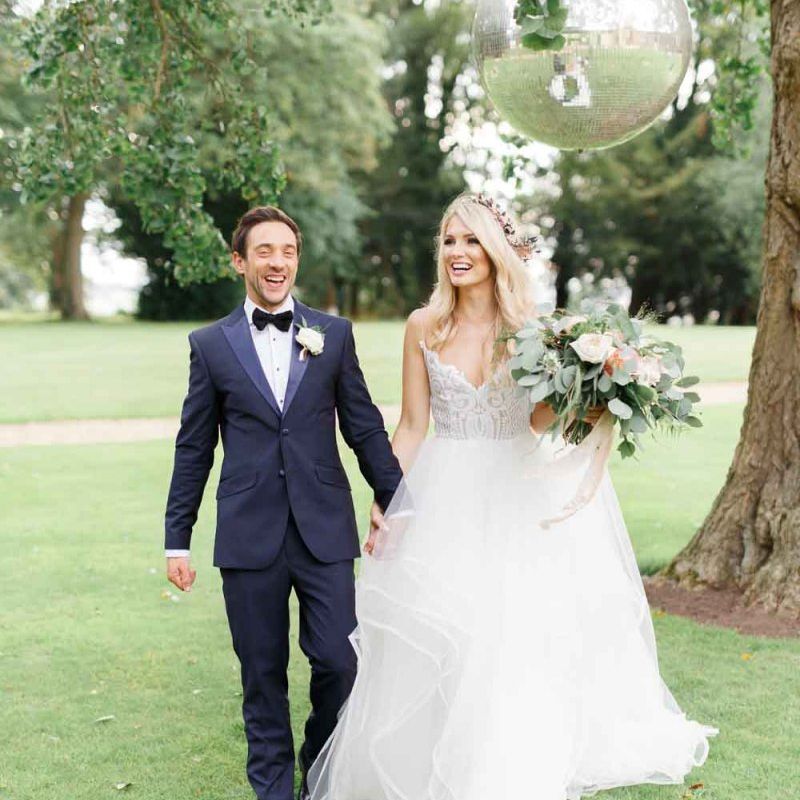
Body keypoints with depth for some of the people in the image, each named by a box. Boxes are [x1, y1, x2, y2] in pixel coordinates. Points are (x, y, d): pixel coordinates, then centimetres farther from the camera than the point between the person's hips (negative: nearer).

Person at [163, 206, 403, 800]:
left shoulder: (334, 334, 6)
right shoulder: (210, 344, 5)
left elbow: (365, 427, 9)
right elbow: (193, 449, 7)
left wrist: (393, 498, 4)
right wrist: (177, 539, 6)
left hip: (325, 529, 1)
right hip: (250, 535, 0)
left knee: (340, 663, 1)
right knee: (263, 673, 8)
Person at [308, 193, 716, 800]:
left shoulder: (529, 327, -2)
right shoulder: (424, 327, 0)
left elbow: (539, 417, -2)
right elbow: (411, 425, 3)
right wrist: (385, 507, -1)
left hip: (516, 499, -1)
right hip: (443, 499, 1)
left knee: (513, 646, 1)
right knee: (430, 649, 4)